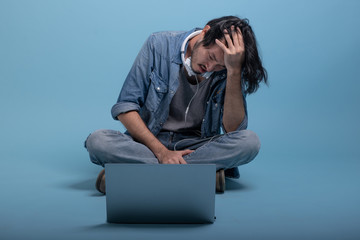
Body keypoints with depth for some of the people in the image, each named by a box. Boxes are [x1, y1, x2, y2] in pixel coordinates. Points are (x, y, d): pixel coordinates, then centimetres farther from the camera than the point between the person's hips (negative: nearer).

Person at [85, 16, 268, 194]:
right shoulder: (159, 45, -10)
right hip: (149, 144, 0)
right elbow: (124, 107, -10)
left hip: (199, 147, 1)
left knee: (250, 141, -28)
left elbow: (233, 130, -17)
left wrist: (234, 70, -25)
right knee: (97, 140, -28)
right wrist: (161, 152, -21)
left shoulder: (227, 71, -7)